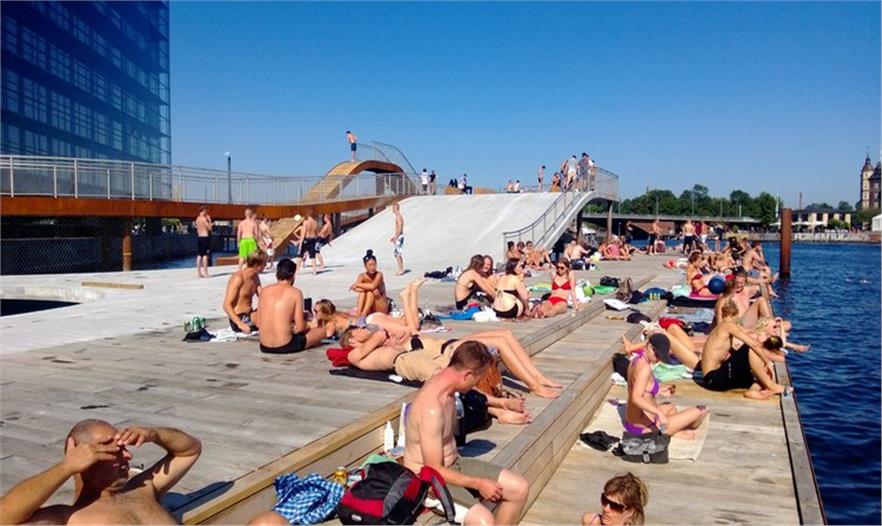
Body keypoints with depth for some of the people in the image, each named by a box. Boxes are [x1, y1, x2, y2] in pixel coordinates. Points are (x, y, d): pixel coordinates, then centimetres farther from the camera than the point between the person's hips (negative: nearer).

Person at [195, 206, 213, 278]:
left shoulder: (197, 219, 15)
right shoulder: (204, 218, -11)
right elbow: (209, 228, -10)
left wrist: (210, 225, 26)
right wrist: (209, 220, 1)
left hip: (199, 237, 8)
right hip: (205, 237, -8)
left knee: (199, 255, 8)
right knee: (205, 255, -7)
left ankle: (199, 273, 10)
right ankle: (205, 273, -8)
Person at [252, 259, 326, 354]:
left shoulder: (264, 291, 5)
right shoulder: (295, 292, -7)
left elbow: (257, 323, 8)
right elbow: (299, 328, -9)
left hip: (264, 347, 5)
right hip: (285, 347, -5)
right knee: (321, 331, 15)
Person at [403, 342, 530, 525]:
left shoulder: (444, 383, -3)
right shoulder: (432, 408, -31)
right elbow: (435, 470, -26)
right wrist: (479, 484, -17)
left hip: (453, 464, 9)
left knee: (520, 488, 2)